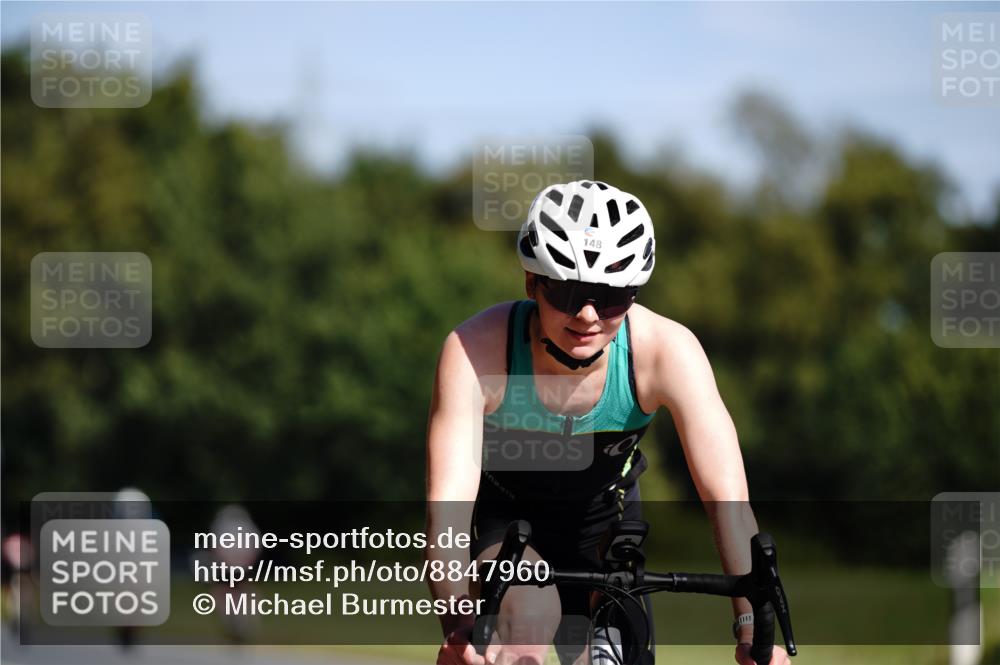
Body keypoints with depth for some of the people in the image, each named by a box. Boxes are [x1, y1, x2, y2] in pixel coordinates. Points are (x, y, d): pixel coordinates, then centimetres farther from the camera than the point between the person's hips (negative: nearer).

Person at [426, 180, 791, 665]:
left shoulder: (666, 349, -28)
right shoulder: (476, 350, -32)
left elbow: (727, 497, -33)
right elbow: (448, 502, -40)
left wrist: (753, 624, -47)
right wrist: (457, 623, -56)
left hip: (603, 528, 3)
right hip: (502, 523, -3)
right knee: (530, 615, -33)